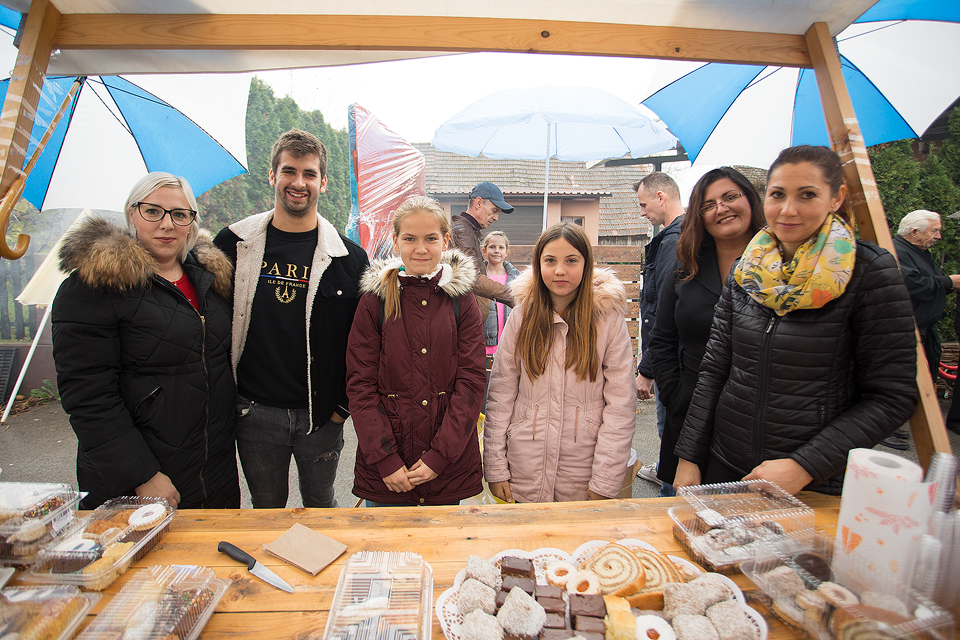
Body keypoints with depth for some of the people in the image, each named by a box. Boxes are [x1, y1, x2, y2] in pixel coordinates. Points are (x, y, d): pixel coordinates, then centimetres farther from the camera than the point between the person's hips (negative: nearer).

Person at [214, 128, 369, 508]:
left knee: (320, 505, 18)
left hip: (321, 415, 0)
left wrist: (344, 405, -3)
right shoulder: (233, 244, -1)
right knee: (266, 510, 19)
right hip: (254, 413, 1)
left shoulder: (348, 257, -4)